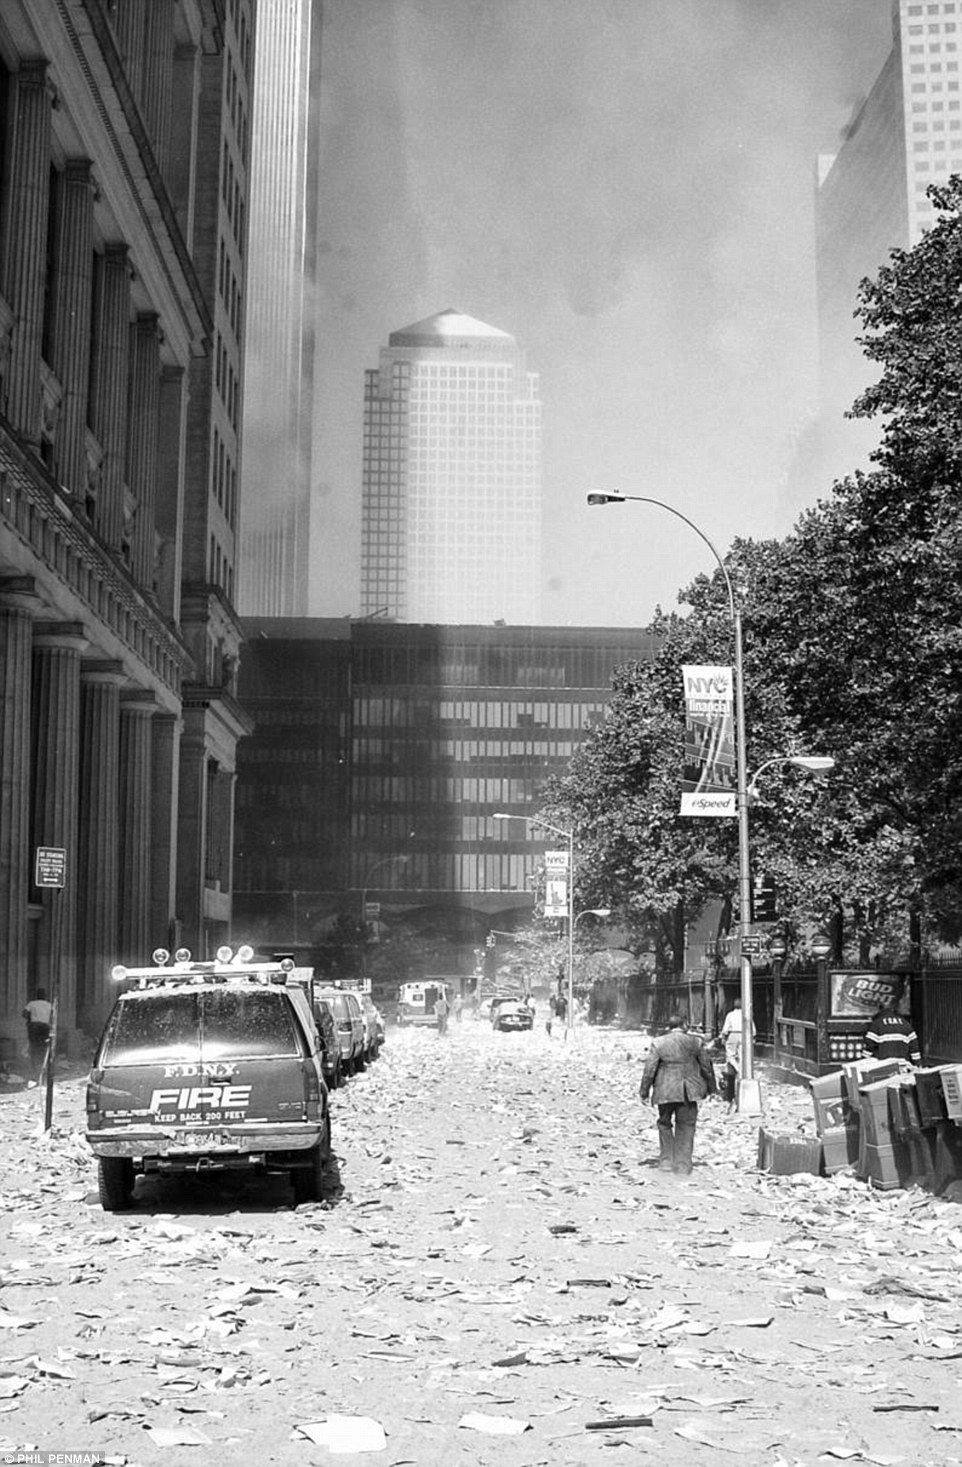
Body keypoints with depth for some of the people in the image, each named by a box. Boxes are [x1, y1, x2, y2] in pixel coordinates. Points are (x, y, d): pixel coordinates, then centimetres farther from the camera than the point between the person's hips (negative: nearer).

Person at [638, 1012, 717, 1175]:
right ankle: (683, 1166, 7)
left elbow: (649, 1069, -4)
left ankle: (666, 1161, 13)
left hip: (665, 1091, -1)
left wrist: (644, 1091, 4)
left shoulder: (658, 1043, -3)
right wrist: (712, 1087, 19)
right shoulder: (695, 1042, 0)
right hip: (688, 1091, 1)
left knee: (665, 1124, 16)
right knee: (686, 1127, 9)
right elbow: (707, 1067, 7)